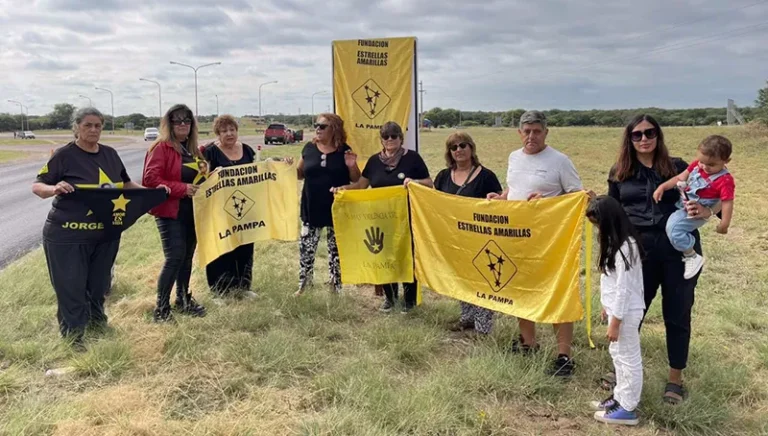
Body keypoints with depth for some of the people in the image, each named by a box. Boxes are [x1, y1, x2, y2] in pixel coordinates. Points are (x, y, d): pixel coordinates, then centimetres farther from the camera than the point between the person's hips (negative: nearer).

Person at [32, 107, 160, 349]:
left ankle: (97, 319, 41)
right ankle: (73, 335, 17)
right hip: (67, 234, -5)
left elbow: (125, 183, 18)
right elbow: (37, 186, -8)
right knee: (71, 287, 3)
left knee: (99, 282, 19)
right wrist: (55, 188, -30)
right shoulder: (64, 155, -10)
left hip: (105, 233, 5)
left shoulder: (110, 154, 7)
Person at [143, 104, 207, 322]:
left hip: (192, 211, 8)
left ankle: (183, 299, 26)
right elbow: (150, 178, -20)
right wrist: (182, 188, -22)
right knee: (175, 257, -11)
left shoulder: (193, 149, 13)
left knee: (187, 256, 13)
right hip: (170, 211, -8)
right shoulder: (161, 147, -10)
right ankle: (161, 307, 0)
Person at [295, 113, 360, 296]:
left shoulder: (344, 150, -2)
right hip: (312, 208, 2)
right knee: (306, 248, 3)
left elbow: (356, 180, 3)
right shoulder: (309, 148, 3)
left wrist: (352, 166, -16)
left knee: (336, 250, 9)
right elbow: (300, 174, 13)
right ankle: (303, 286, 19)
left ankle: (336, 287, 21)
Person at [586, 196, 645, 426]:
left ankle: (627, 408, 14)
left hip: (626, 312, -10)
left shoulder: (624, 247, -25)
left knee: (628, 358, 2)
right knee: (618, 354, 20)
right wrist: (608, 307, 20)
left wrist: (615, 322, -19)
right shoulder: (616, 242, 6)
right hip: (618, 308, 10)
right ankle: (621, 397, 33)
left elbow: (624, 288, -24)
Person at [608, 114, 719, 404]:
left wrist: (706, 211, -20)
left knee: (677, 315, 9)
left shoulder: (678, 168, 3)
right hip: (639, 251, 1)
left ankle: (675, 379, 26)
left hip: (680, 250, -1)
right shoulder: (619, 173, 7)